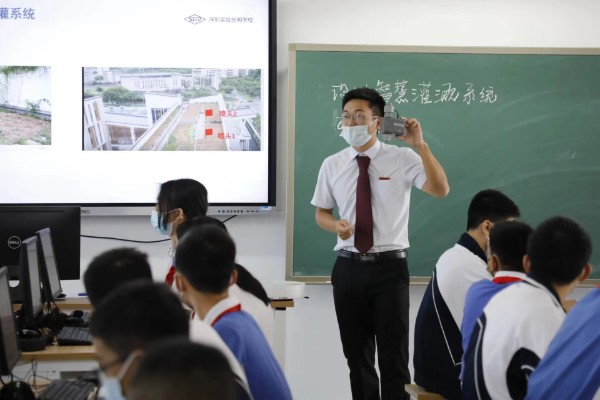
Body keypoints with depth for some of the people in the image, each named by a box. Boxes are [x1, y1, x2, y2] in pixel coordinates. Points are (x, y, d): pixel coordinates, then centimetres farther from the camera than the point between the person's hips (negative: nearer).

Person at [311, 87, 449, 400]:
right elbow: (321, 213, 12)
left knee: (394, 354, 3)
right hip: (349, 268, 3)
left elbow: (441, 190, -18)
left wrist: (420, 145, -27)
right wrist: (336, 225, -11)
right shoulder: (332, 165, 4)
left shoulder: (402, 158, -5)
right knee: (357, 354, 13)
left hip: (390, 267, -3)